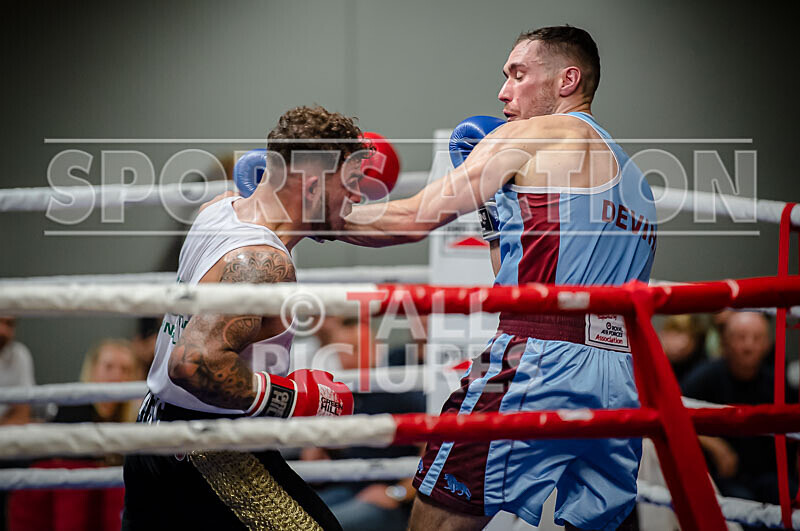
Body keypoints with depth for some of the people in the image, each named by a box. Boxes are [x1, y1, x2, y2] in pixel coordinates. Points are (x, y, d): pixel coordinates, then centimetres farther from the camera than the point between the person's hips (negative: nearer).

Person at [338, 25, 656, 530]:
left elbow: (413, 220, 0)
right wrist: (499, 207, 28)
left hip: (542, 360, -8)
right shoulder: (632, 176, 25)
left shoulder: (528, 137, 3)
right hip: (623, 382, 8)